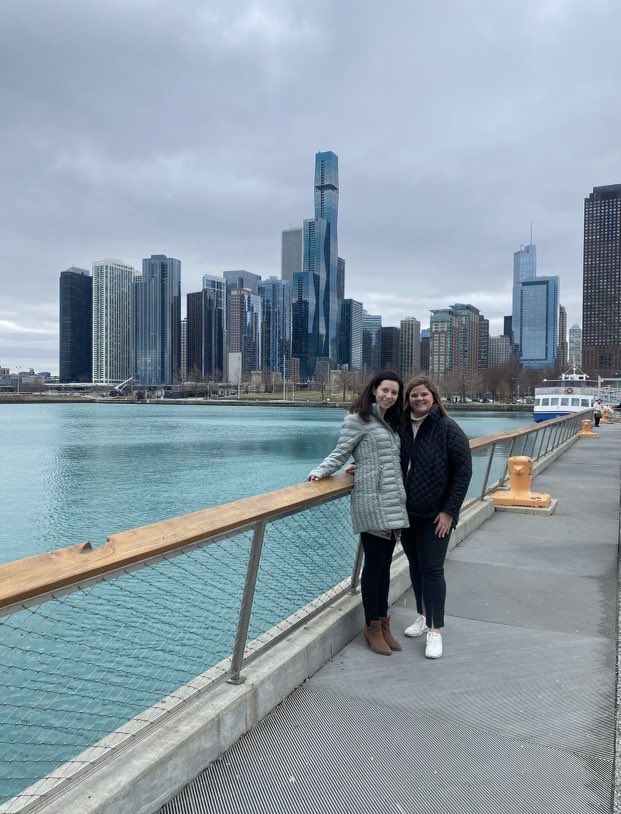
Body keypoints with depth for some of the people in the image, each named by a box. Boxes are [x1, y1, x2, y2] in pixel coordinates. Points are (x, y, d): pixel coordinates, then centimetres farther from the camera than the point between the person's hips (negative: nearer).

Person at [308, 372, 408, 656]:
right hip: (371, 502, -7)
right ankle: (373, 626, 16)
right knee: (374, 563, 1)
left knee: (385, 564, 13)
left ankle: (383, 622, 24)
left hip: (393, 504, 7)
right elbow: (340, 453, -7)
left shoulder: (392, 423, 17)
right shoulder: (358, 419, -5)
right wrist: (320, 471, -21)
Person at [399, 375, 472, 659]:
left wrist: (449, 511, -14)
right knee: (415, 565, 16)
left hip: (435, 515, -5)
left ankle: (435, 630, 9)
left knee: (431, 569, -2)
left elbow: (463, 471, -11)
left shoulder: (448, 429, -10)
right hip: (406, 512, 5)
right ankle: (423, 616, 34)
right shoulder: (401, 428, 2)